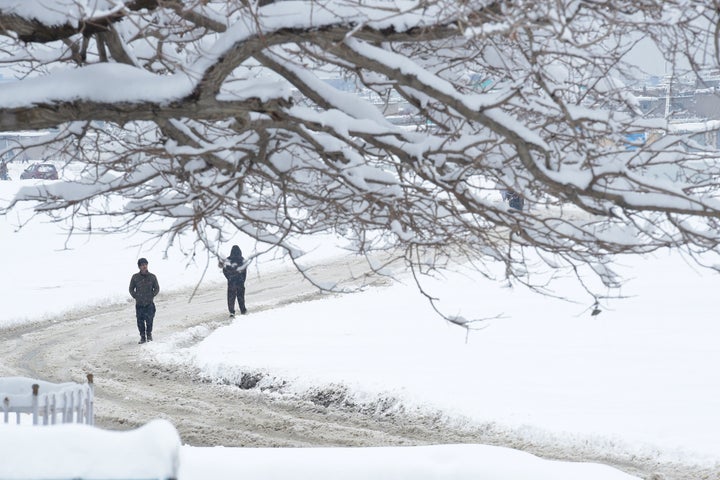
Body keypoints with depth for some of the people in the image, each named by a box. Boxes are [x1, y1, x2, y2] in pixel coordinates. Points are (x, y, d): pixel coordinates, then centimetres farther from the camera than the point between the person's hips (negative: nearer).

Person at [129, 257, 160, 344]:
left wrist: (151, 296, 0)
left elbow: (157, 288, 10)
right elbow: (131, 289, 11)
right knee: (140, 321, 1)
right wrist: (136, 297, 0)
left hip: (149, 303, -1)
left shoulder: (152, 277, 0)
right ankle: (142, 337, 13)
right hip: (139, 304, 1)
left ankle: (149, 335, 17)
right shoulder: (135, 277, 1)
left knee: (149, 320, -1)